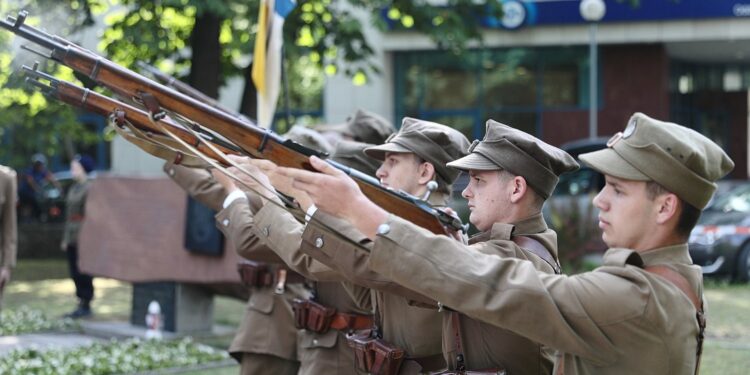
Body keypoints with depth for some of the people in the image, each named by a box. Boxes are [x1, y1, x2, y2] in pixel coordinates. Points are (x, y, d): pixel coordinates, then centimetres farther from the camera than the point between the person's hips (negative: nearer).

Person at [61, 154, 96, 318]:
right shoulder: (73, 188, 16)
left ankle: (85, 305, 3)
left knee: (83, 273, -4)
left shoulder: (90, 188, -12)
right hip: (72, 238, 9)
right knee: (75, 273, 10)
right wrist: (66, 238, 19)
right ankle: (82, 304, 17)